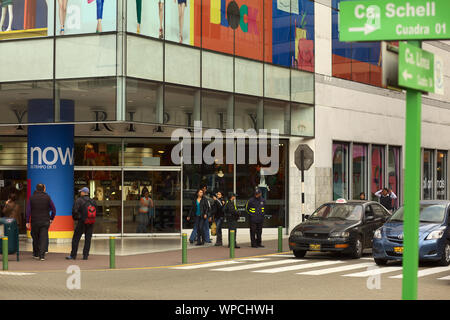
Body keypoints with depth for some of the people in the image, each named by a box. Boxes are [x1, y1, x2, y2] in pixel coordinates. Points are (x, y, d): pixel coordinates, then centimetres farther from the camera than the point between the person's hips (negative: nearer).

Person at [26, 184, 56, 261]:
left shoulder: (32, 198, 0)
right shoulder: (47, 197, -1)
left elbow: (28, 211, -3)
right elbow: (53, 209, 0)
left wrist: (27, 222, 1)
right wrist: (51, 218, 12)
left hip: (34, 221, 1)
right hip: (45, 221, -1)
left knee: (35, 238, 14)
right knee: (44, 238, -2)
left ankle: (36, 254, 24)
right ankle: (42, 255, -11)